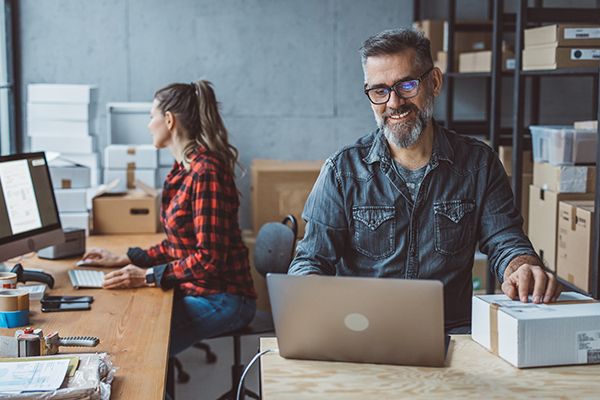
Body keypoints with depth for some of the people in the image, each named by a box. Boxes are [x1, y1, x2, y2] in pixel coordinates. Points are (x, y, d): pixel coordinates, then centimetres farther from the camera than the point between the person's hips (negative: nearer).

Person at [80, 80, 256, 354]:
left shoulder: (205, 173, -20)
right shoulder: (185, 170, 11)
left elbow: (209, 259, -22)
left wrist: (147, 276, -20)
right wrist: (126, 260, 11)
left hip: (220, 300, -9)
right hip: (194, 291, 9)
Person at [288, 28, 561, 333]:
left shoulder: (479, 164, 7)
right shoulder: (342, 170, 3)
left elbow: (506, 241, 4)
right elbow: (312, 258, 2)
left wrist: (521, 268, -22)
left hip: (453, 332, 2)